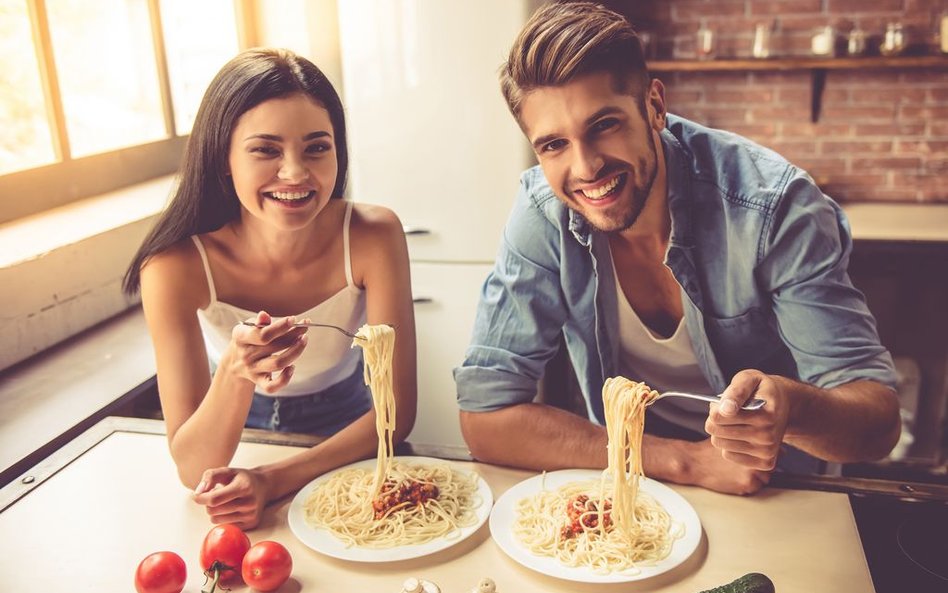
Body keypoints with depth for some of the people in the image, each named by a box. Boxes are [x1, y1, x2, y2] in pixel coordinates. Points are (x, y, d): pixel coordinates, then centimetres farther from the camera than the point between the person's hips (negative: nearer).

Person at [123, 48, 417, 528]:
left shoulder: (372, 236, -20)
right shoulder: (178, 265, -21)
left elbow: (396, 411, -17)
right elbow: (193, 468, -20)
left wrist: (274, 479, -28)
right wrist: (235, 373, -39)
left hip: (349, 452, 1)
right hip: (238, 449, 0)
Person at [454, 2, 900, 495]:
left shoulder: (773, 206, -21)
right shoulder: (543, 213, -17)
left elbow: (879, 417, -17)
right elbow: (484, 415, -18)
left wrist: (790, 407, -40)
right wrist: (687, 460, -23)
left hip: (784, 493, 0)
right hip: (632, 484, 1)